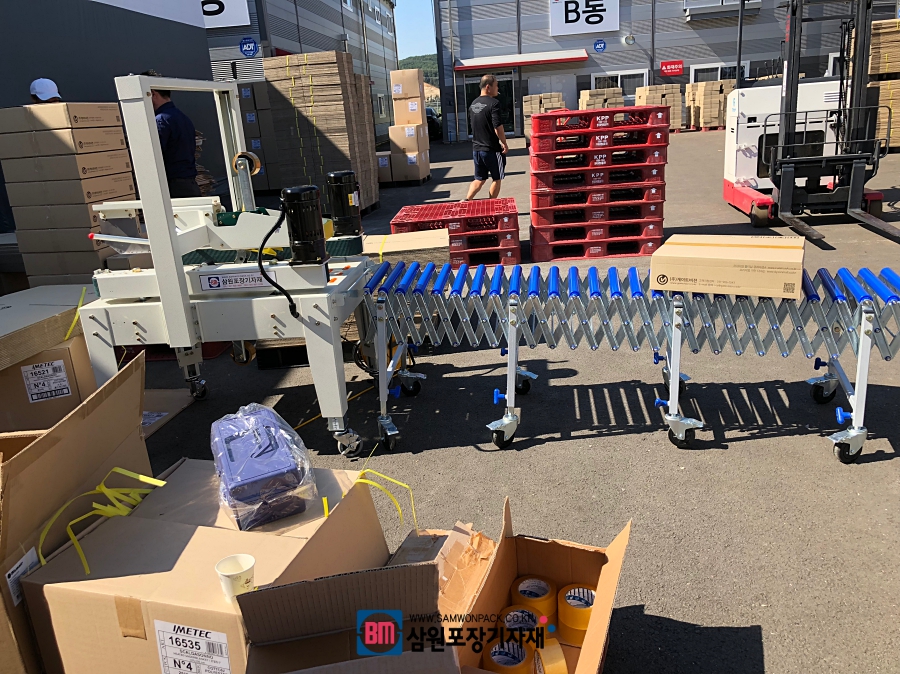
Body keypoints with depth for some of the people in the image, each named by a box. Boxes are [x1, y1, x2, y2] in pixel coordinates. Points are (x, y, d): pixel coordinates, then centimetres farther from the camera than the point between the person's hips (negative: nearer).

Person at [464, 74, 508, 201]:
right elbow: (498, 127, -21)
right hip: (492, 149, -7)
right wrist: (504, 144, -9)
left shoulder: (473, 104, 9)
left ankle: (466, 200, 0)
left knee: (479, 179, 15)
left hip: (476, 148, 7)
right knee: (496, 179, 10)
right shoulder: (493, 103, -15)